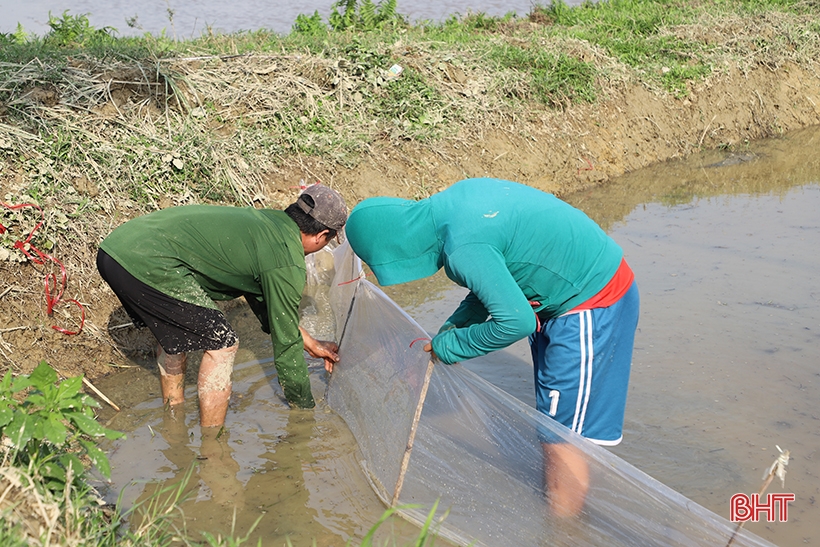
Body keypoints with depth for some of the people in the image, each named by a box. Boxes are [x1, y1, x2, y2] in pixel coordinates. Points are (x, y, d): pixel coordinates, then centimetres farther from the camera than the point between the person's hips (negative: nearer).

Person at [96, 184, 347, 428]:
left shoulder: (264, 220, 23)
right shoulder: (287, 265, -4)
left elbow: (266, 304, 37)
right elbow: (285, 344, 5)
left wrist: (311, 344, 43)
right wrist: (304, 405, 20)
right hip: (149, 265, -10)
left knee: (173, 330, 31)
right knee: (221, 344, 4)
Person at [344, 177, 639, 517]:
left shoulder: (463, 249, -29)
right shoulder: (459, 196, 0)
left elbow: (516, 321, -28)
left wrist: (451, 346, -13)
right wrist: (456, 324, 4)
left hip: (591, 307, -10)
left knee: (562, 438, -2)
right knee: (551, 428, 20)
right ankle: (552, 502, 34)